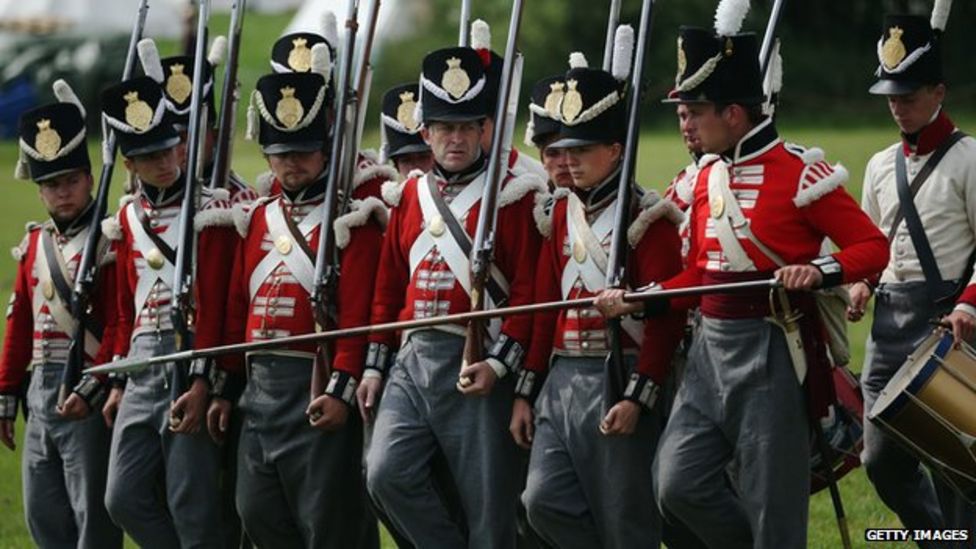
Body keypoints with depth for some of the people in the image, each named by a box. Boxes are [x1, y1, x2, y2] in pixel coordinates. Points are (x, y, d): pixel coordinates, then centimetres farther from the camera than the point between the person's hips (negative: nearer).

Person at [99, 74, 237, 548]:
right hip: (142, 367, 7)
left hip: (192, 360, -7)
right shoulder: (128, 219, 14)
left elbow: (214, 303, -12)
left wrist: (202, 383, -19)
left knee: (192, 505, -4)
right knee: (125, 499, 3)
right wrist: (118, 383, 16)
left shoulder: (210, 210, -5)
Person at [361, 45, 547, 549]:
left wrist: (498, 362, -17)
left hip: (476, 365, -5)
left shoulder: (513, 197, -3)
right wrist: (375, 365, 14)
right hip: (413, 358, 5)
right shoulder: (409, 197, 14)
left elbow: (529, 290, -8)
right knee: (387, 474, -11)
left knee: (488, 503, -2)